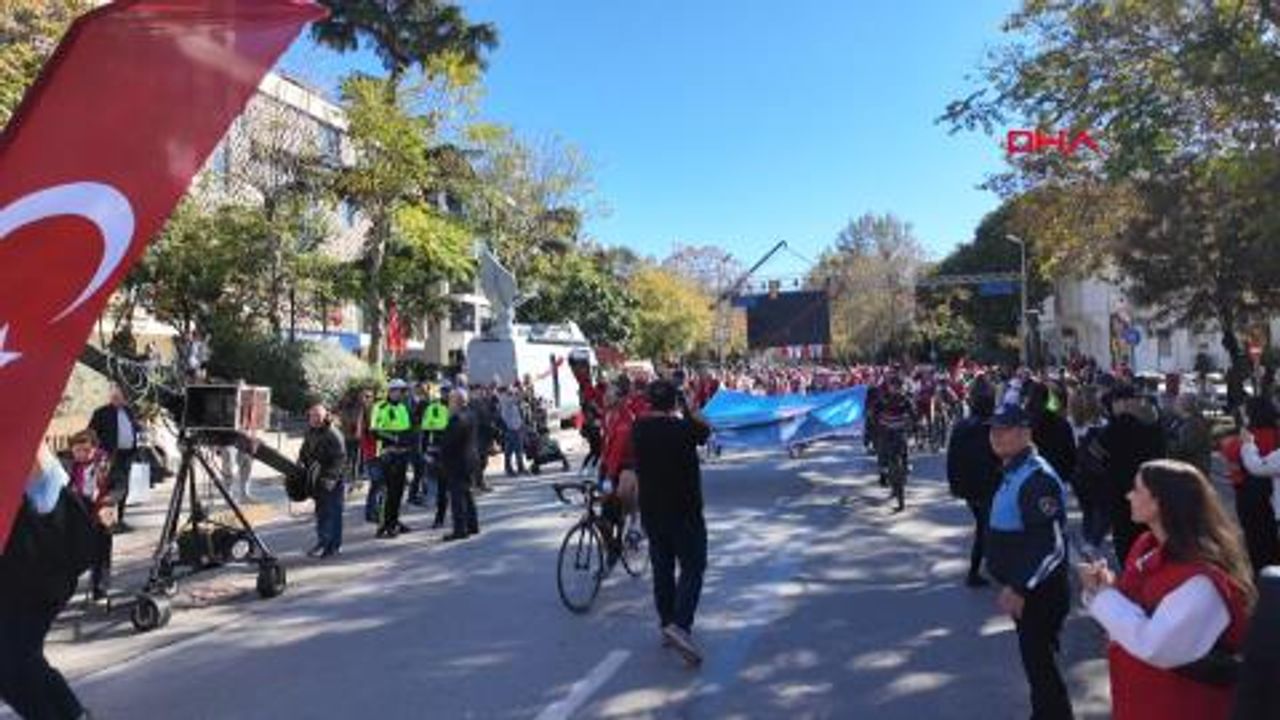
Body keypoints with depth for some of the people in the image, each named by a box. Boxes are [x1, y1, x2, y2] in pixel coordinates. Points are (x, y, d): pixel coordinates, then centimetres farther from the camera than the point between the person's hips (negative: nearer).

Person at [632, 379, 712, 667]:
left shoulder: (638, 429, -3)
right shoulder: (683, 428, -18)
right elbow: (705, 430, 1)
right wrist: (689, 408, 12)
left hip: (651, 510, 5)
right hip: (684, 510, -5)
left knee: (662, 568, 16)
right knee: (692, 568, 1)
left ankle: (667, 622, 26)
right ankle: (680, 625, -14)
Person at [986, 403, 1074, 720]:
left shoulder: (1037, 478, -23)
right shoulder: (1013, 471, 8)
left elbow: (1052, 546, -26)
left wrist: (1019, 589, -25)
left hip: (1038, 591, -10)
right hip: (1023, 586, 10)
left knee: (1038, 661, 1)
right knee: (1033, 656, 21)